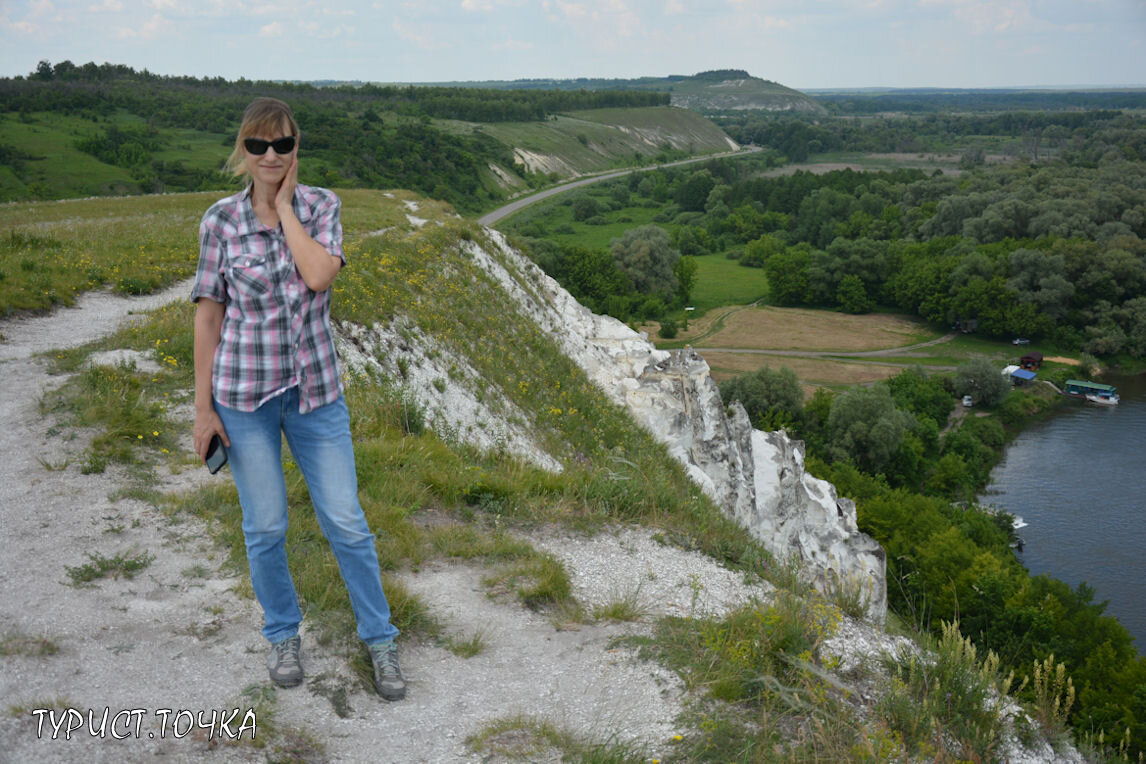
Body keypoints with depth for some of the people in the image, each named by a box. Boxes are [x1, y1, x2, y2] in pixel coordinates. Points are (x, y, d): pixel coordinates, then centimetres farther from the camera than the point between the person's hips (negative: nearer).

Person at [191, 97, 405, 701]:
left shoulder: (321, 206, -1)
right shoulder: (220, 220, -4)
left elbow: (319, 274, -20)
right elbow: (208, 313, -1)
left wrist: (284, 204, -12)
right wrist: (203, 407, -2)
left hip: (316, 389, 1)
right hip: (244, 391, 0)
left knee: (346, 521, 5)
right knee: (264, 526, 9)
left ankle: (380, 640, 22)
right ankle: (282, 634, 32)